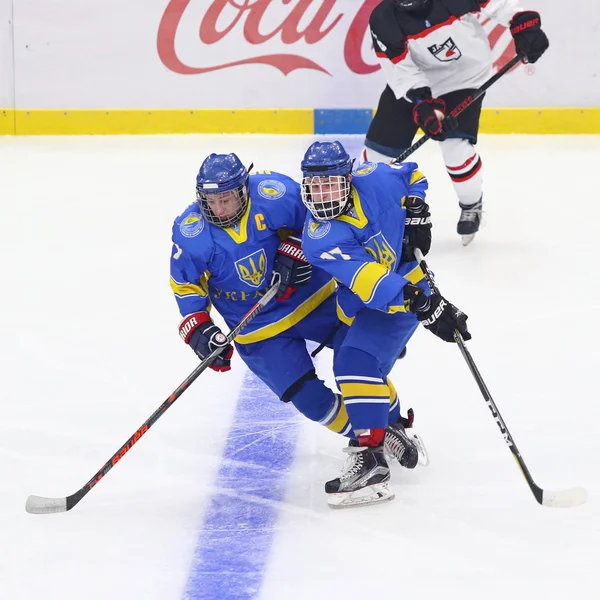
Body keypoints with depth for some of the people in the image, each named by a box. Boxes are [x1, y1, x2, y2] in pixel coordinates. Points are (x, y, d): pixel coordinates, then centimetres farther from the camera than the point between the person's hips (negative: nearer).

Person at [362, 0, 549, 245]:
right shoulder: (383, 21, -23)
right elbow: (399, 69, -22)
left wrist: (523, 24, -21)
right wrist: (423, 106, -31)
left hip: (465, 75, -2)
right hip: (414, 82, 2)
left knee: (456, 147, -17)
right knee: (380, 143, 3)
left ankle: (472, 206, 11)